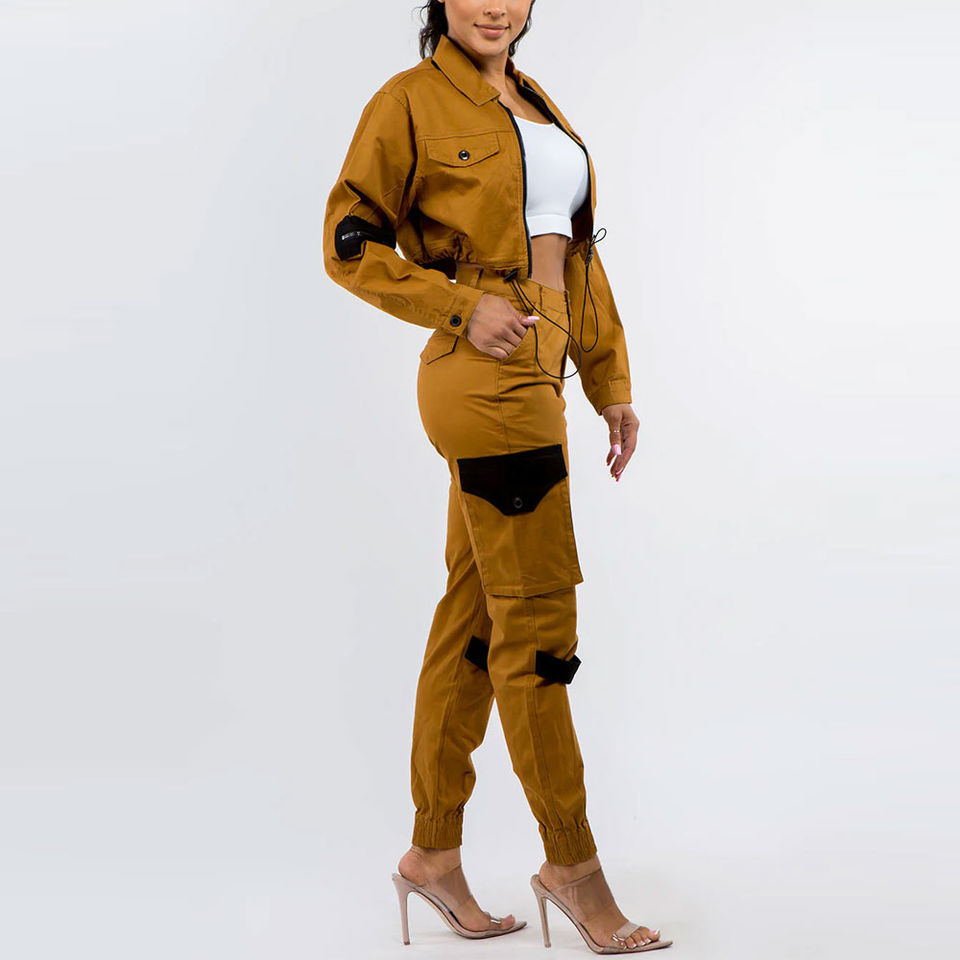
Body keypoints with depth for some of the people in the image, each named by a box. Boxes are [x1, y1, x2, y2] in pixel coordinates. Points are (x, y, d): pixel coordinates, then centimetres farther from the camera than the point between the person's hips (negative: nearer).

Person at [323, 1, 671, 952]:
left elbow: (577, 248, 20)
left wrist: (610, 379, 16)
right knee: (538, 614, -4)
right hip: (487, 377, -8)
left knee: (477, 612, 11)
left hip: (533, 375, 8)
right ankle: (570, 862, 10)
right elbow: (349, 241, -5)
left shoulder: (536, 103, 19)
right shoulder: (409, 101, -4)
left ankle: (433, 852, 22)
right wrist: (463, 306, -14)